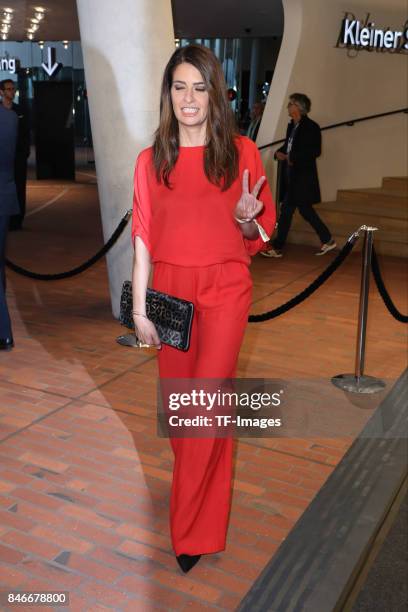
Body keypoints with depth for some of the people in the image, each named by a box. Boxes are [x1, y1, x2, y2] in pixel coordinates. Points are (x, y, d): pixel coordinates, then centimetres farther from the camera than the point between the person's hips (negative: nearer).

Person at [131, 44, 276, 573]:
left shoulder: (241, 152, -2)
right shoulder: (151, 159, 2)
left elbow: (263, 228, 7)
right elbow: (143, 237, 2)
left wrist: (247, 218, -17)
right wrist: (139, 308, 0)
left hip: (224, 291, -2)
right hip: (171, 291, 2)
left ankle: (192, 529, 13)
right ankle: (194, 483, 39)